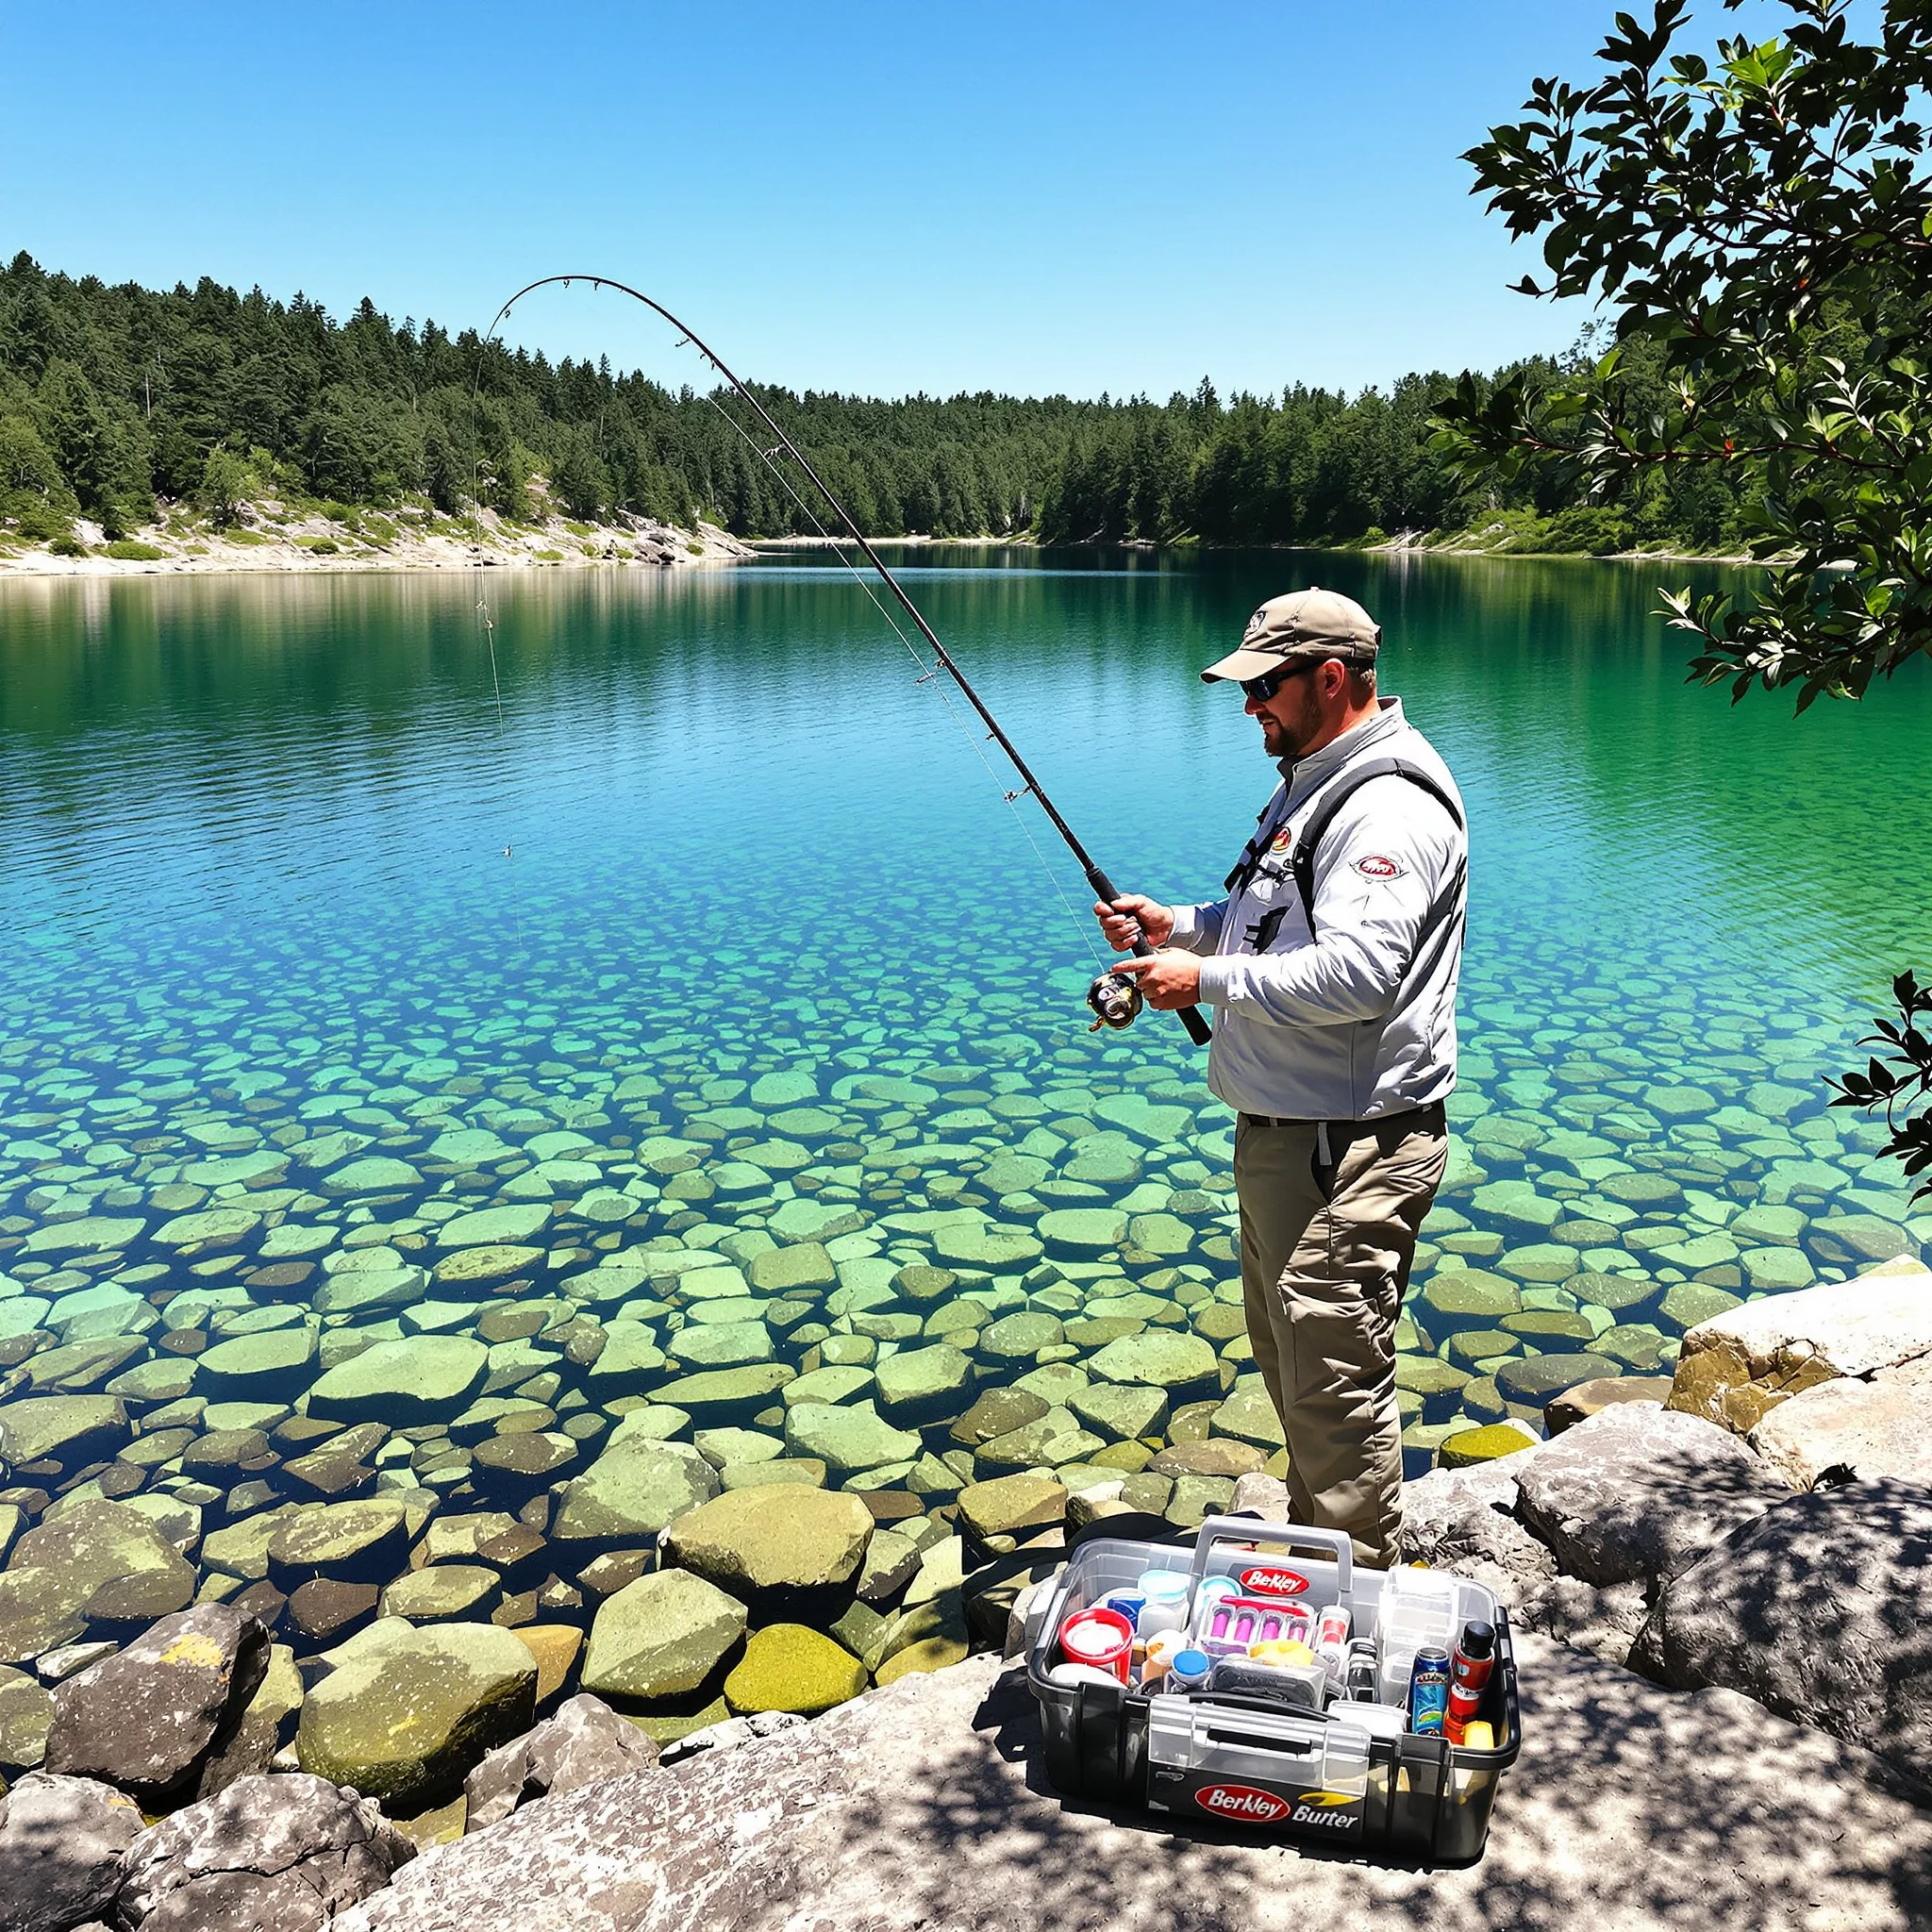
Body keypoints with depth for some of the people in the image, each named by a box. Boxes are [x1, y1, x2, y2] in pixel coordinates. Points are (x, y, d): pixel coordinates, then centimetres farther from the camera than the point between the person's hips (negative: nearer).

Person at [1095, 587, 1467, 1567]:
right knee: (1290, 1363, 23)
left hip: (1350, 1147, -11)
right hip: (1283, 1134, 11)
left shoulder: (1388, 805, -19)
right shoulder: (1313, 782, 15)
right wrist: (1176, 925, 9)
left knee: (1336, 1380, -3)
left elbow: (1357, 970, -30)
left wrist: (1208, 980, -24)